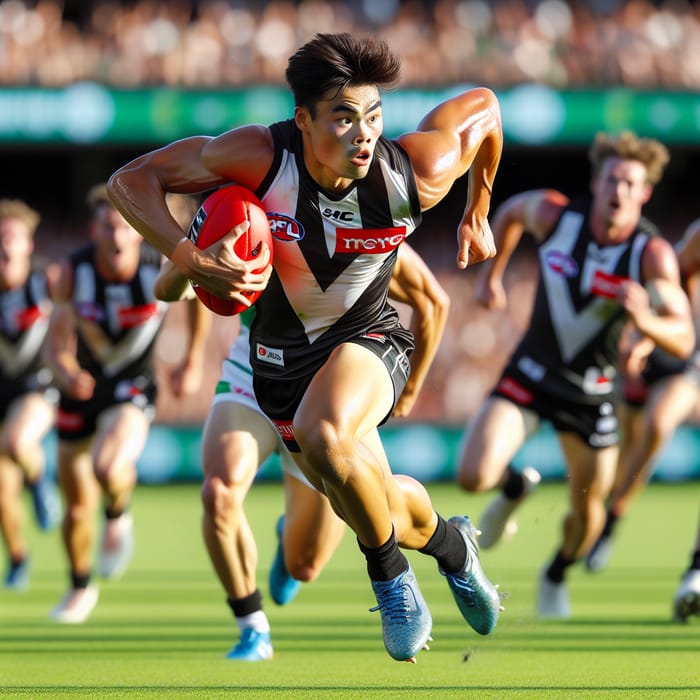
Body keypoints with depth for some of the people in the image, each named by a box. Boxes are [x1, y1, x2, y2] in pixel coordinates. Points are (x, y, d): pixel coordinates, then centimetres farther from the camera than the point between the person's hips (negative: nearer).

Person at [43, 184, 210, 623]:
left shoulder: (164, 270, -19)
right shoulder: (74, 273, -16)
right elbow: (57, 343, -10)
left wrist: (193, 362, 11)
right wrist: (66, 374, -33)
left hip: (133, 389, -2)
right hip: (82, 388, 2)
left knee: (108, 467, -33)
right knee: (78, 508, 10)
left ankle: (119, 517, 2)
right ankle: (81, 589, 36)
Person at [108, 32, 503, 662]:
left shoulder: (418, 172, -25)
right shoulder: (261, 157, -27)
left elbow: (483, 105, -3)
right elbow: (131, 179, -20)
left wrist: (476, 219, 9)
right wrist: (190, 260, -35)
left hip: (368, 335, -2)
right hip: (283, 353, 2)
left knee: (324, 436, -35)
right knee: (373, 509, 11)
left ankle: (389, 569, -10)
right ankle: (450, 544, 47)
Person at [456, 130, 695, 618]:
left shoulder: (653, 255, -21)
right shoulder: (553, 213, -15)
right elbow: (510, 211, 10)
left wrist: (645, 321, -45)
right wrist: (492, 275, 16)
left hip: (591, 392, -1)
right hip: (529, 376, 1)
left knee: (588, 509, 9)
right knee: (474, 476, -17)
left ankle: (557, 576, 44)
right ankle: (514, 488, 22)